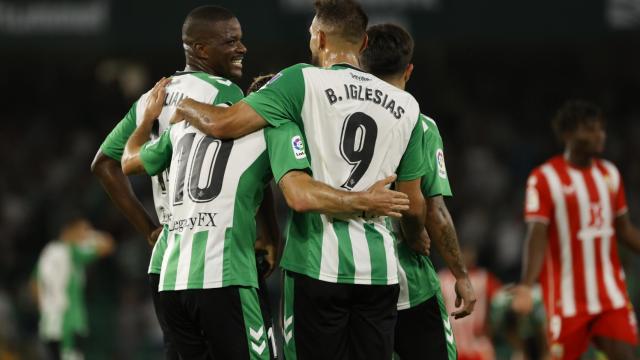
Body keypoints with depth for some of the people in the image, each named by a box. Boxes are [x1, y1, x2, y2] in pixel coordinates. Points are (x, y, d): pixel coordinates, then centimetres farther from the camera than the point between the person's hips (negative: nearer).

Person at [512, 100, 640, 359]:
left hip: (611, 295, 5)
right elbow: (537, 236, -13)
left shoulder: (610, 174, 11)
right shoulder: (545, 179, -7)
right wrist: (526, 286, -26)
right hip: (568, 297, -5)